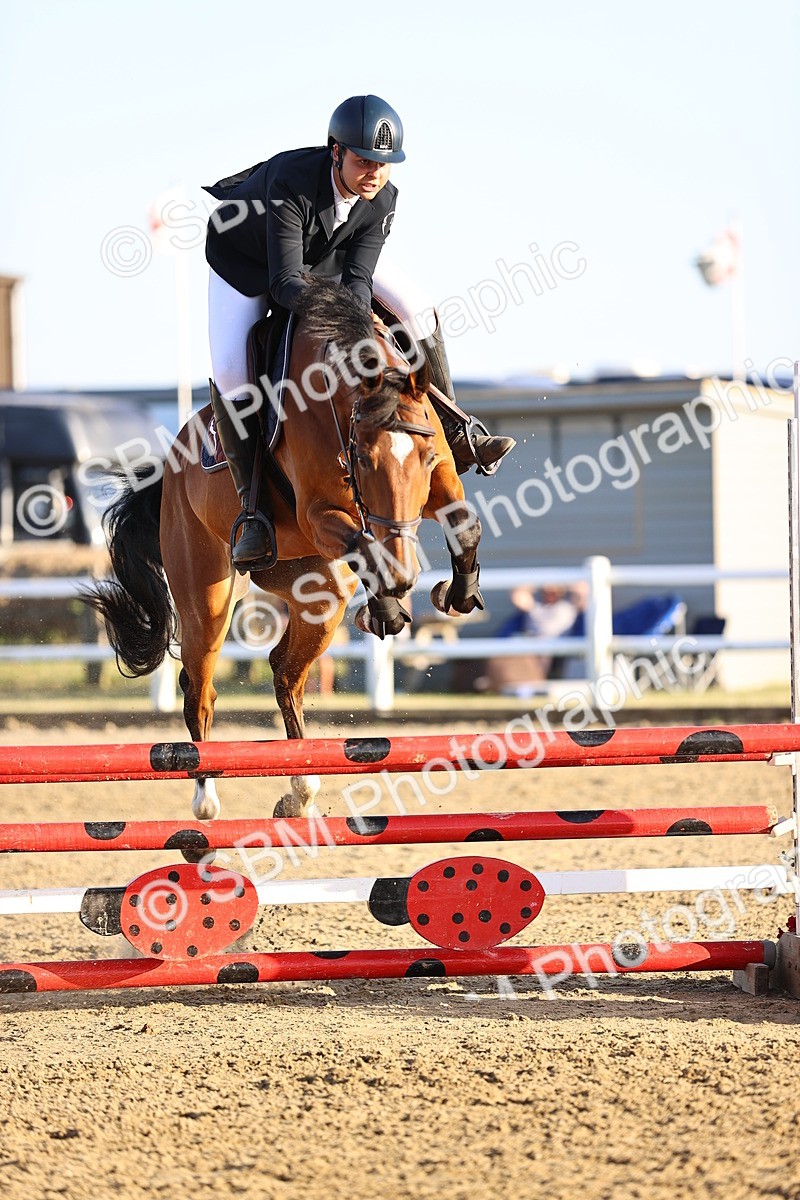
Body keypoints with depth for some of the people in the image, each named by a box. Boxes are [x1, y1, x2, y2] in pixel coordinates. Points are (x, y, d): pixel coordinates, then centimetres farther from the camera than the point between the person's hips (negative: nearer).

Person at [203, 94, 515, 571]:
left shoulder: (383, 199, -25)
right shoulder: (291, 182, -41)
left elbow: (358, 278, -24)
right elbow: (284, 281, -43)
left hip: (326, 254, 5)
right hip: (244, 259, -5)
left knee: (416, 308, -10)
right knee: (229, 371, -24)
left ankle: (456, 431, 5)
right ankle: (252, 506, -17)